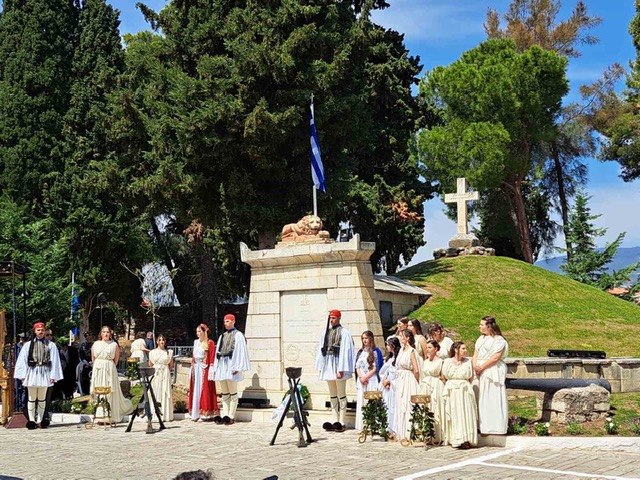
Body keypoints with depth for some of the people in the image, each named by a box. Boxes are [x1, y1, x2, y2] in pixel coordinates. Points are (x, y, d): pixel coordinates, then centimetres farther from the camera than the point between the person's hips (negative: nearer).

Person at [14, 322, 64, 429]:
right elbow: (22, 361, 5)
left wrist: (53, 376, -4)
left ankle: (40, 420, 13)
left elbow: (54, 361, 3)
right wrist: (22, 375, -3)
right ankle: (31, 420, 6)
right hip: (32, 372, 0)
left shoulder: (51, 345, 4)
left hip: (44, 373, 0)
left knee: (42, 398, 7)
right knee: (31, 398, 2)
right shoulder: (28, 345, 6)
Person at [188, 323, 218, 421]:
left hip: (204, 370, -6)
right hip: (196, 369, 6)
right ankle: (195, 414, 10)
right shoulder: (196, 342, 14)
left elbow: (212, 358, -9)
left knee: (205, 391, -4)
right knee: (195, 391, 6)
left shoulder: (210, 343, -6)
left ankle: (206, 414, 1)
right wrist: (192, 368, 13)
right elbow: (193, 356, 17)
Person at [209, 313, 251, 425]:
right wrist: (215, 368, 12)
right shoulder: (222, 336, 19)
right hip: (221, 365, 7)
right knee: (224, 394, 7)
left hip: (231, 365, -7)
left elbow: (240, 351, -8)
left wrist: (237, 367, -16)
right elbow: (218, 352, 19)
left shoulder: (238, 335, -1)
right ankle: (224, 415, 8)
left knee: (232, 393, -4)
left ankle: (231, 416, -3)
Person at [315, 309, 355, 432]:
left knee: (341, 394, -1)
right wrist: (320, 367, 9)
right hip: (328, 366, 6)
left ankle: (341, 422, 1)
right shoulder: (325, 332, 11)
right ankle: (335, 421, 15)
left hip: (338, 366, -6)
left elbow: (344, 352, -12)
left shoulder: (344, 333, -6)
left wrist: (341, 370, -18)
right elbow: (321, 350, 13)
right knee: (332, 395, 10)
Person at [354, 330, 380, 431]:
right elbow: (357, 366, 11)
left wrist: (366, 377, -11)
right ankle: (362, 426, 6)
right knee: (361, 403, 3)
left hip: (371, 380, -5)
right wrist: (361, 377, -5)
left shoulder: (375, 352, -2)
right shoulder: (360, 352, 15)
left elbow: (375, 368, -6)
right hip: (361, 380, 5)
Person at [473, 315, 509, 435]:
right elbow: (475, 354, 13)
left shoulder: (499, 340, -6)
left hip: (493, 371, -7)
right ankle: (484, 426, 11)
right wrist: (475, 365, -6)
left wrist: (482, 367, -14)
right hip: (481, 372, 7)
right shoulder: (481, 339, 18)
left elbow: (496, 357, -14)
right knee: (483, 399, 6)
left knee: (494, 399, -6)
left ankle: (496, 427, -2)